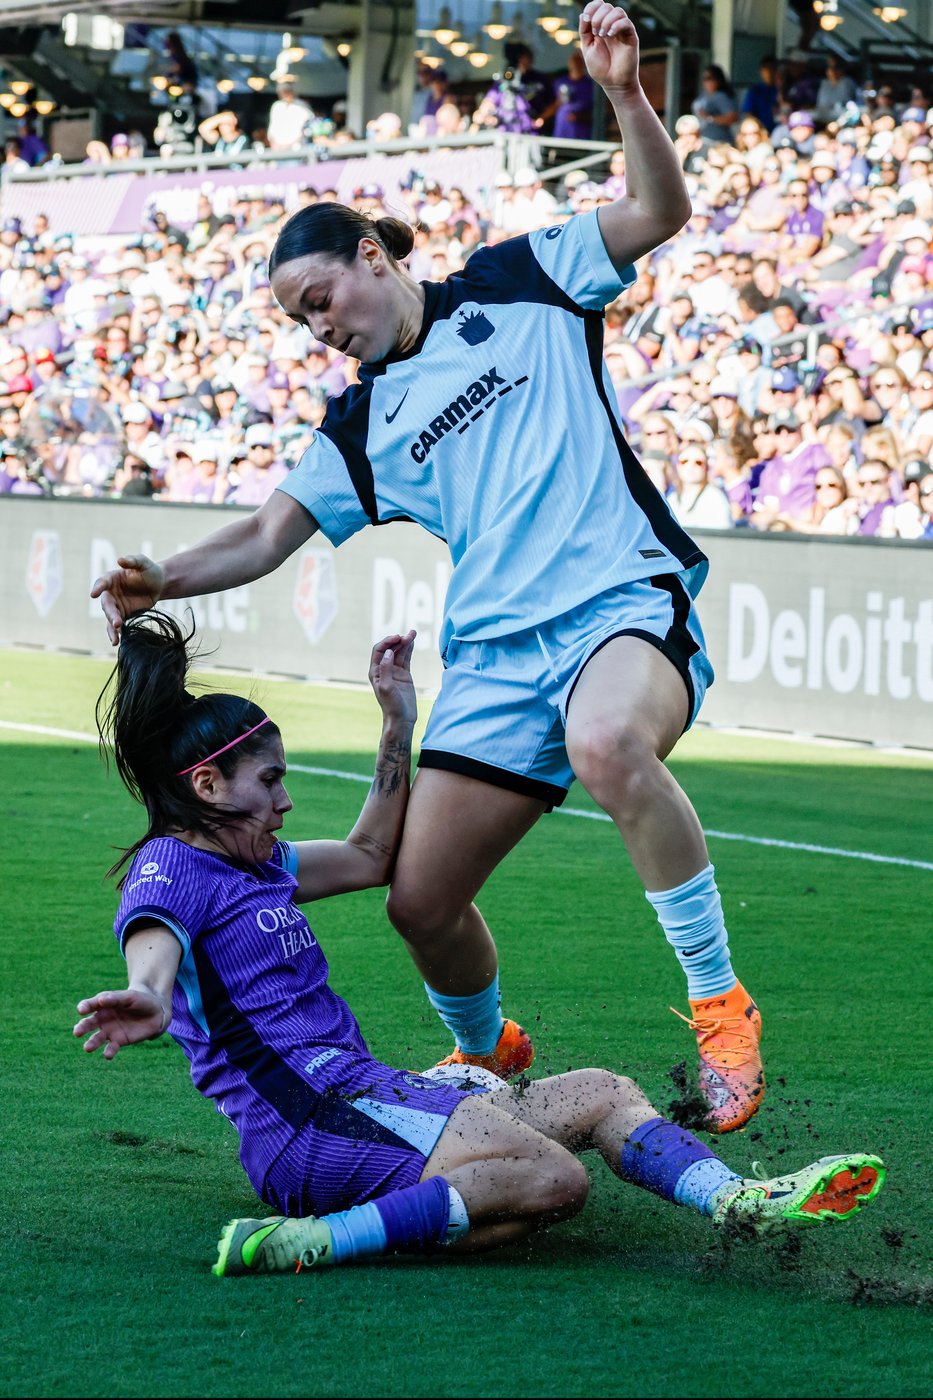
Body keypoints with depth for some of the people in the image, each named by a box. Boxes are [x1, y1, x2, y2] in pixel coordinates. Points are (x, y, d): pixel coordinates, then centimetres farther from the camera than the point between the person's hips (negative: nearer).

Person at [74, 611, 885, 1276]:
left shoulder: (254, 865, 22)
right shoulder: (170, 868, -8)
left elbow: (369, 858, 35)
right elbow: (155, 946, -32)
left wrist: (398, 721, 28)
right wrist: (149, 1001, -58)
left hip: (363, 1094, 11)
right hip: (308, 1122, -11)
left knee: (601, 1095, 9)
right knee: (552, 1179, -30)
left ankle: (740, 1200, -10)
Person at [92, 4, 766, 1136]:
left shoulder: (519, 285, 8)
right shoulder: (361, 427, 18)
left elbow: (659, 209, 3)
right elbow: (266, 536, 16)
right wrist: (165, 579, -2)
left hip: (624, 604, -5)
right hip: (495, 651, 5)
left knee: (609, 743, -40)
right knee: (421, 900, -3)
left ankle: (720, 1005, -25)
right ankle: (486, 1051, 30)